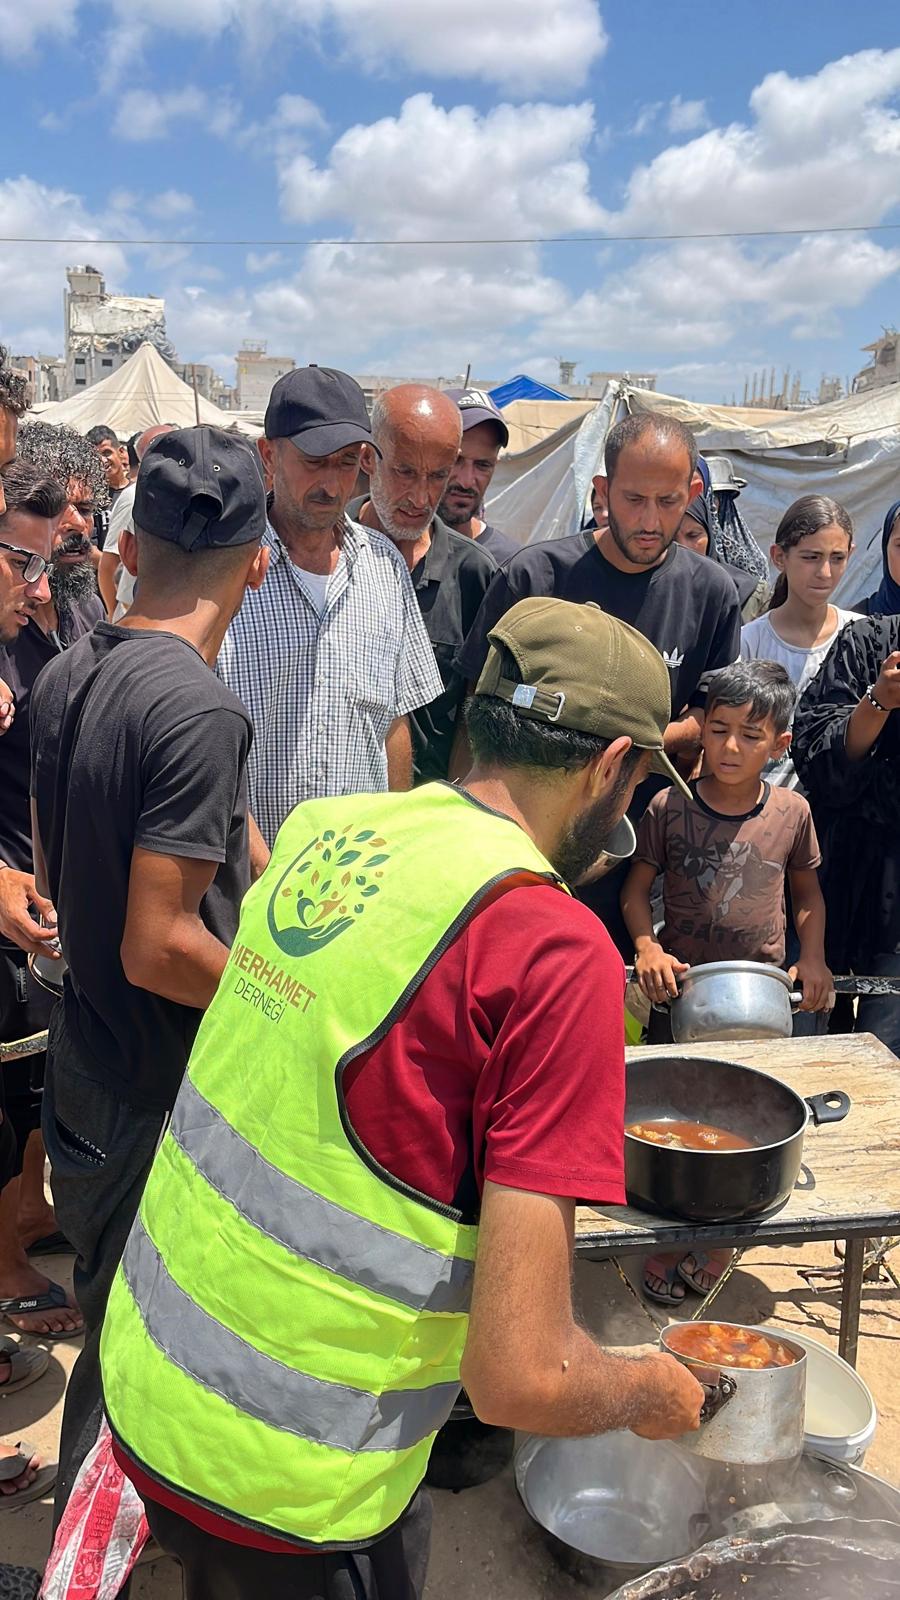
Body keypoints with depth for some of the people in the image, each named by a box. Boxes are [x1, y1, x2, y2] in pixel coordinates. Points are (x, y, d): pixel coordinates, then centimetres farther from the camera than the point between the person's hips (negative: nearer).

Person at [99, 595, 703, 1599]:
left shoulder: (326, 829, -4)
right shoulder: (556, 951, -25)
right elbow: (520, 1378, -24)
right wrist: (652, 1394, -3)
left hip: (144, 1379, 6)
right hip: (282, 1490, -5)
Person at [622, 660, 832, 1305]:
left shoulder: (792, 812, -4)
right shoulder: (670, 806, -9)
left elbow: (808, 893, 10)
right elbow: (636, 888, -2)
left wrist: (812, 958, -4)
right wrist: (647, 948, -17)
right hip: (680, 987, -1)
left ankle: (716, 1244, 31)